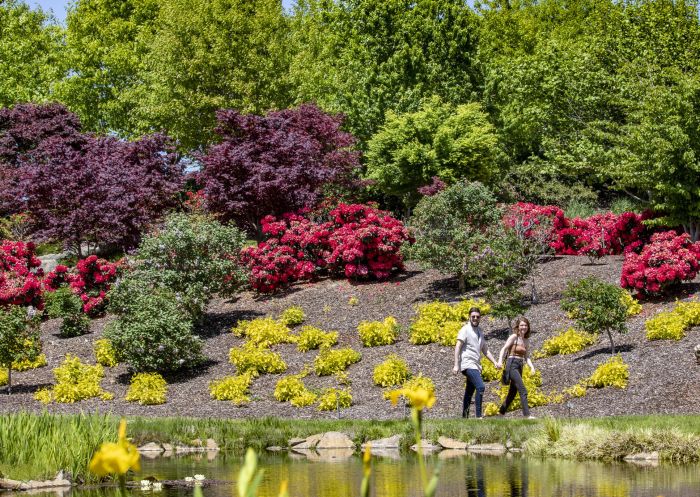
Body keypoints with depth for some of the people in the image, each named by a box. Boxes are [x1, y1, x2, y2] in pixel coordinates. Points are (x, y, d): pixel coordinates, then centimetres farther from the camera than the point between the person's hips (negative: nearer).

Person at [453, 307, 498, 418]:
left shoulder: (480, 332, 18)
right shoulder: (465, 330, -5)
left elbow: (485, 350, 22)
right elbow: (458, 347, -11)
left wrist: (495, 362, 10)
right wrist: (456, 365, -19)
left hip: (476, 366, 8)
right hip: (468, 364, -8)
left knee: (469, 392, 12)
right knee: (480, 387, -22)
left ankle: (464, 417, 17)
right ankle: (478, 416, -22)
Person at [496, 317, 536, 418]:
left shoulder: (526, 340, 13)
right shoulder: (514, 337, -7)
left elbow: (526, 356, 12)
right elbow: (504, 349, -14)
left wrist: (531, 367, -4)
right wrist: (500, 361, -29)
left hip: (519, 366, 8)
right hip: (512, 365, -8)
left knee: (513, 392, 14)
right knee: (523, 391, -16)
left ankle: (501, 412, 27)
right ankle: (527, 415, -21)